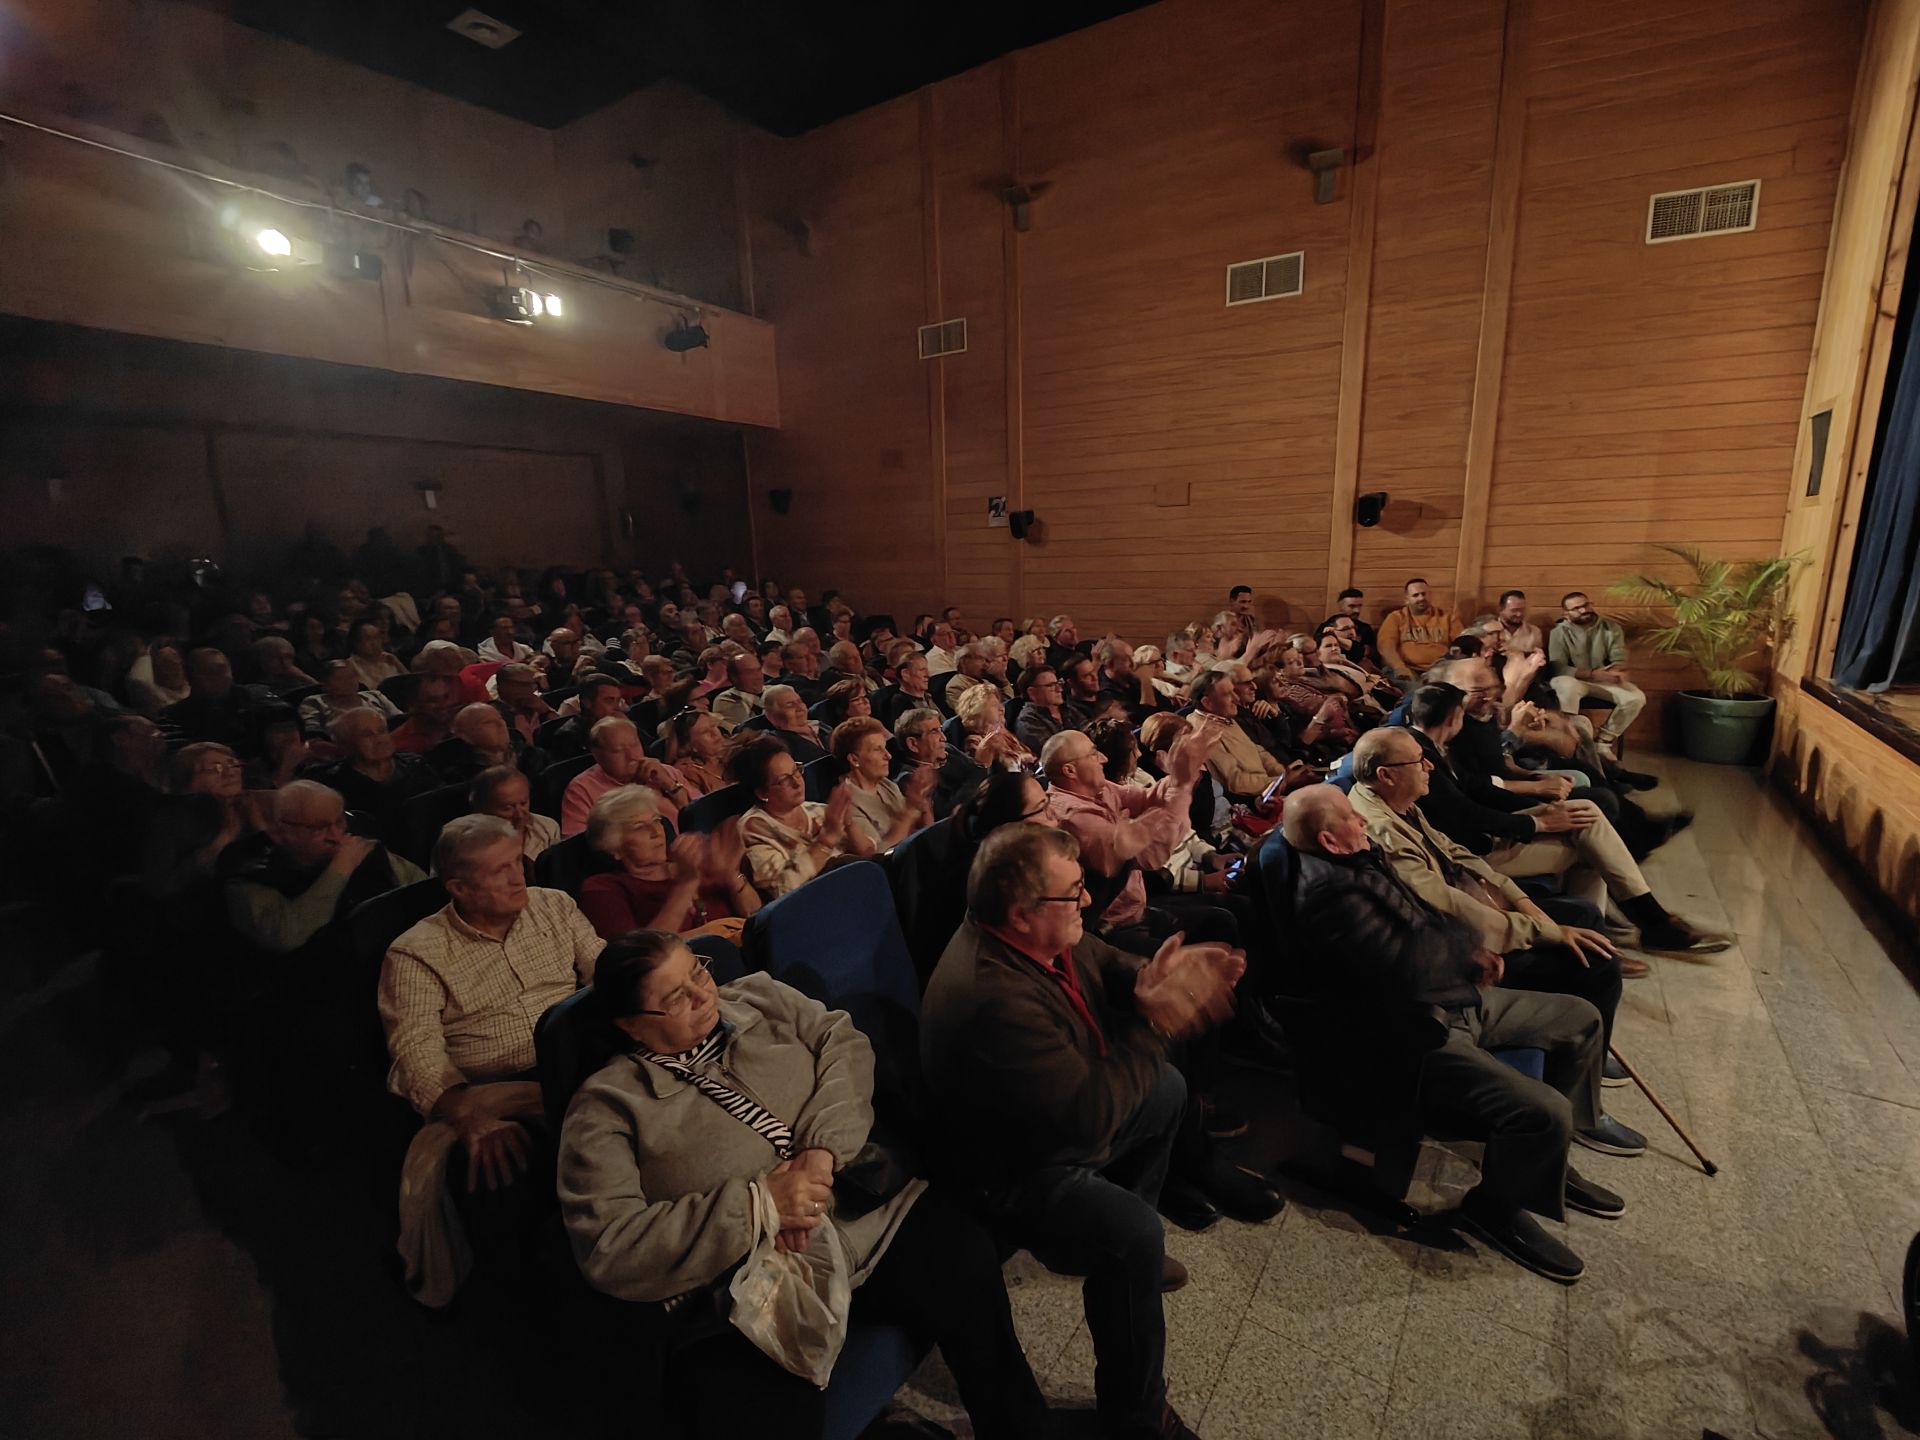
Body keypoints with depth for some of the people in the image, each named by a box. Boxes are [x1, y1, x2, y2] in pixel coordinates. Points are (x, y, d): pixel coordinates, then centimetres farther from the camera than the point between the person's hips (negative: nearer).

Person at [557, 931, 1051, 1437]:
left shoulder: (759, 997, 10)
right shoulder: (605, 1107, -2)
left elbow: (844, 1044, 3)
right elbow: (608, 1249, -10)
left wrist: (821, 1149, -14)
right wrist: (755, 1205, -17)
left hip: (872, 1209, 3)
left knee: (968, 1272, -19)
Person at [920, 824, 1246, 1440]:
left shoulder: (1040, 931, -13)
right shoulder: (993, 996, -40)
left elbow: (1107, 965, 0)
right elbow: (1091, 1115, -37)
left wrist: (1164, 976, -22)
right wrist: (1153, 1019, -30)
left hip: (1065, 1120, 10)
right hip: (1013, 1174, -9)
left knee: (1168, 1089, 22)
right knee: (1134, 1234, -29)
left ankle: (1132, 1250, 39)